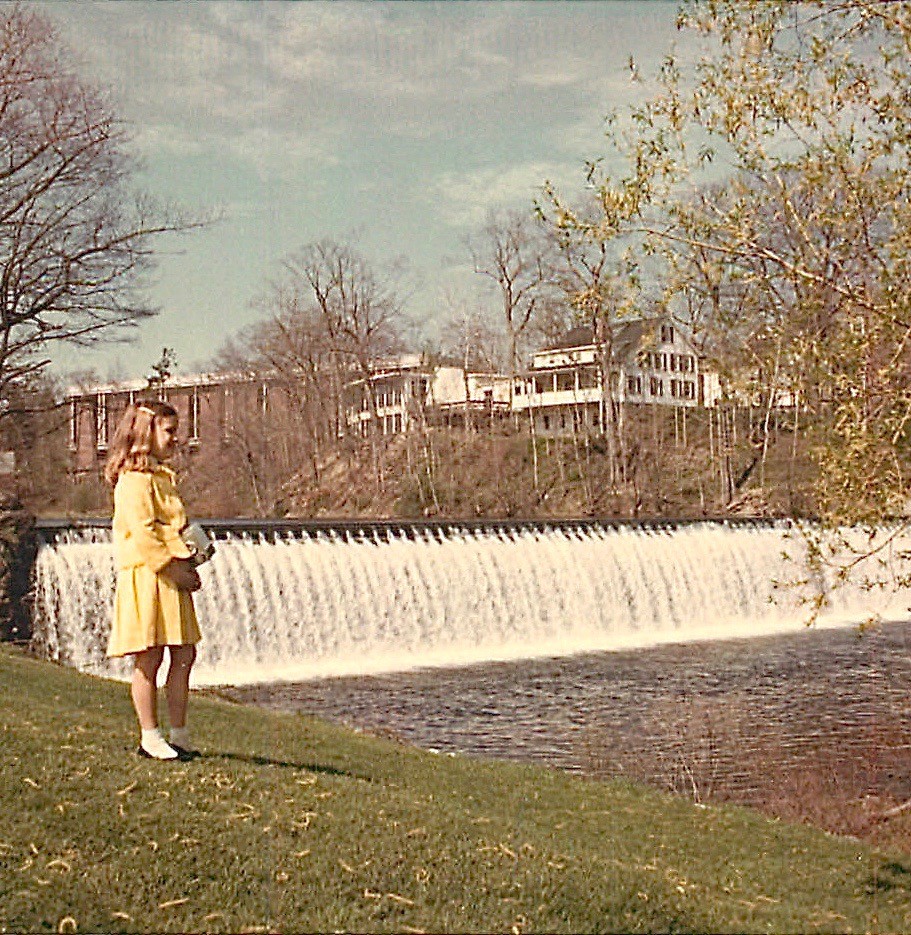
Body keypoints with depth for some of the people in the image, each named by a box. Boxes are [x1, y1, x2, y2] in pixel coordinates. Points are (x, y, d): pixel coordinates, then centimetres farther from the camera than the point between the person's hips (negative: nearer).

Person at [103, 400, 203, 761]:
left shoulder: (162, 476, 20)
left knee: (184, 655, 9)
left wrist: (187, 565, 10)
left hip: (171, 577, 10)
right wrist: (171, 566, -18)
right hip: (145, 577, -9)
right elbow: (141, 530, -19)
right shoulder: (134, 479, -11)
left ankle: (179, 735, 16)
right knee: (149, 659, -3)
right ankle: (150, 737, 5)